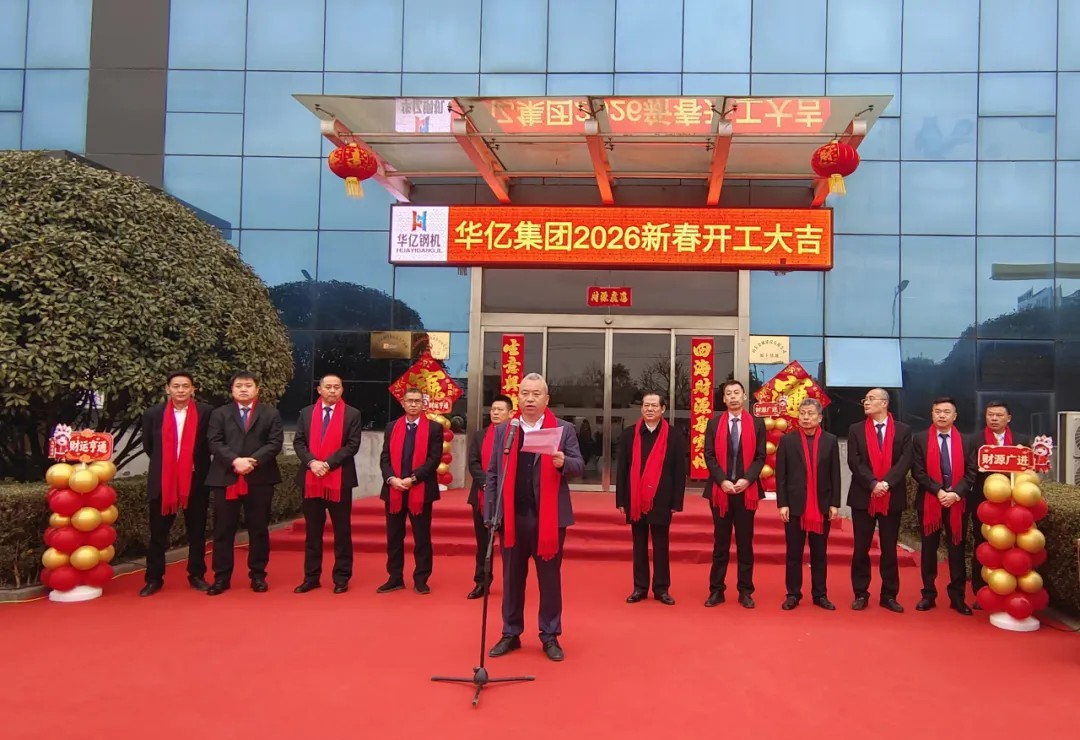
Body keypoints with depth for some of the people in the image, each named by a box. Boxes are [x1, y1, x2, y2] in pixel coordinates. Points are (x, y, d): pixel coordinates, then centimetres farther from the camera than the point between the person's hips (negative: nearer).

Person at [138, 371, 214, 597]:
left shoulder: (205, 412, -3)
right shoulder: (153, 414, 1)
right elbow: (148, 446, 12)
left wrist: (197, 465, -2)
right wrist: (162, 464, 6)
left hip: (196, 480, -1)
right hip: (162, 481, 1)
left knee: (197, 531, 9)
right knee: (158, 533, 7)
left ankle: (197, 576, 19)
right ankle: (154, 579, 17)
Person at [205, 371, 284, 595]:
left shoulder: (271, 413, 8)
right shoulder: (219, 413, 10)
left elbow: (275, 442, -2)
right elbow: (214, 442, -2)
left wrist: (253, 460, -16)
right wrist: (235, 460, -17)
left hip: (260, 478, 0)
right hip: (226, 478, 1)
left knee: (258, 529, 5)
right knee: (223, 530, 3)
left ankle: (258, 575, 14)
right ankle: (221, 577, 11)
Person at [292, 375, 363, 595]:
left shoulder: (352, 414, 1)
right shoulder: (306, 413, 10)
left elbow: (352, 445, -7)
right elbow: (298, 442, 4)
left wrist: (328, 463, -16)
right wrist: (311, 462, -13)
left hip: (340, 479, -2)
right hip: (310, 479, 3)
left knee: (342, 530, 4)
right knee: (312, 531, 8)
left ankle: (341, 578, 11)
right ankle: (311, 577, 16)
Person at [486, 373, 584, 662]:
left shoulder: (564, 429, 1)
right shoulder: (503, 431, 7)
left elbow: (579, 466, -3)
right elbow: (492, 474, 7)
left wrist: (564, 462, -26)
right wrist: (490, 514, 0)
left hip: (550, 517, -2)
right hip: (512, 517, 2)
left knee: (550, 579, 8)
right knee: (512, 578, 12)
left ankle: (550, 636, 20)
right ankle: (510, 634, 25)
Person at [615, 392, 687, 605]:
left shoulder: (674, 436, -1)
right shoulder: (628, 435, 3)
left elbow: (680, 471, -2)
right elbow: (622, 469, 3)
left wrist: (676, 502, -5)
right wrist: (621, 499, 0)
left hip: (661, 500, -2)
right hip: (635, 500, 2)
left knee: (661, 546, 7)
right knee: (639, 545, 10)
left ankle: (661, 589, 16)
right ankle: (640, 587, 19)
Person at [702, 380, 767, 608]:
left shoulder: (757, 424, 5)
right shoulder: (714, 424, 6)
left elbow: (760, 457, 1)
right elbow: (709, 456, 0)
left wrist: (746, 479, -13)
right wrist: (722, 480, -12)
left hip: (746, 490, 0)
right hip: (720, 490, 0)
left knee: (745, 542, 5)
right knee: (720, 542, 5)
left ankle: (745, 592, 13)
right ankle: (716, 590, 11)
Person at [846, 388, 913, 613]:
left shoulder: (903, 430, 3)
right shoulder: (856, 430, 4)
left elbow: (905, 461, -7)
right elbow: (854, 462, -5)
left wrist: (887, 483, -19)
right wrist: (872, 484, -17)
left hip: (892, 497, 0)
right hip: (863, 497, 0)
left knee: (889, 549, 7)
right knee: (861, 548, 4)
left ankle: (889, 595, 17)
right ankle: (861, 594, 13)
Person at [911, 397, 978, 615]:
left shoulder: (966, 442, 6)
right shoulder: (920, 440, 1)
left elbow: (971, 472, 0)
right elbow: (918, 471, -5)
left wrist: (956, 493, -15)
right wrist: (939, 491, -15)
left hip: (958, 502, 1)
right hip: (929, 501, -1)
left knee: (957, 549, 5)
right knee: (929, 549, 6)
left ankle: (957, 597, 12)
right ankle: (929, 594, 14)